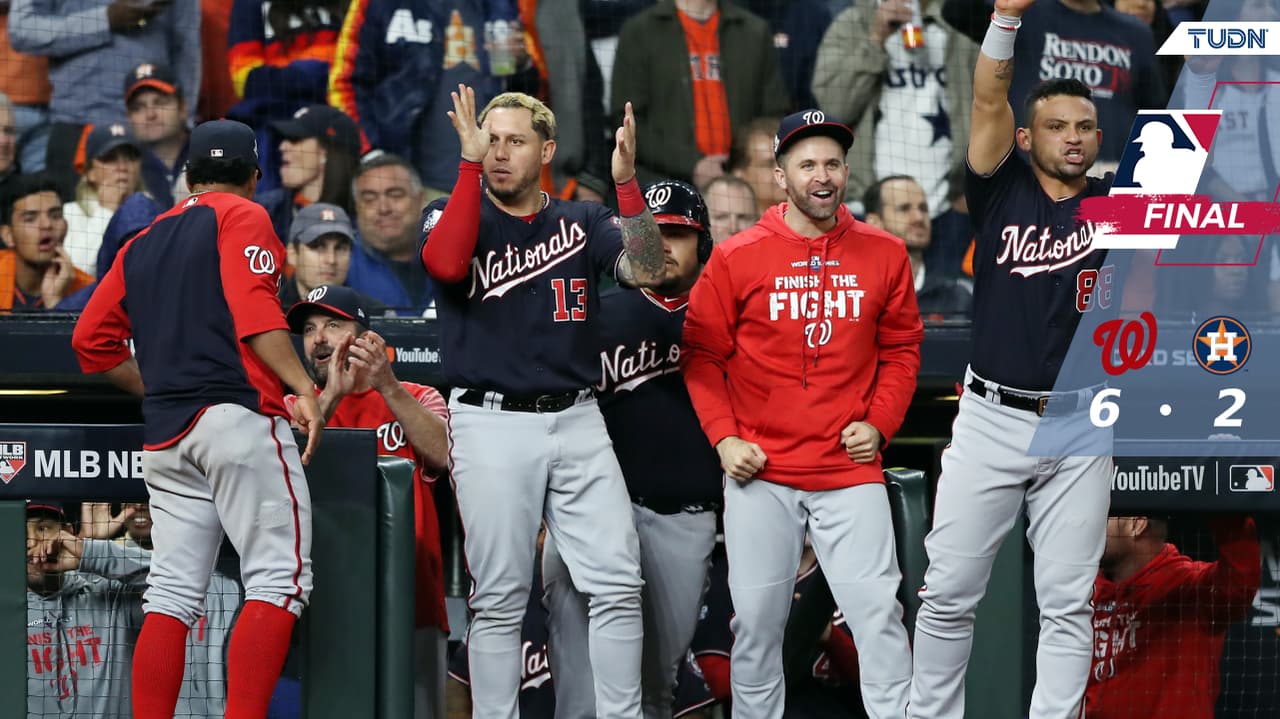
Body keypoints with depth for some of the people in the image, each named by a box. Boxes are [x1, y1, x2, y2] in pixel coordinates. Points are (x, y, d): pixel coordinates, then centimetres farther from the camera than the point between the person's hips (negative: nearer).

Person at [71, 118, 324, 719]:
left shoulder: (141, 245, 23)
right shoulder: (242, 218, 5)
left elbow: (92, 340, 19)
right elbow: (253, 309, -12)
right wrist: (303, 388, -18)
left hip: (163, 436, 7)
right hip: (239, 415, -7)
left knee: (173, 590, 6)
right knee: (281, 577, -9)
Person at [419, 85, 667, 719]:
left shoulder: (582, 222, 11)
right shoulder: (454, 214, 6)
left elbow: (647, 270, -7)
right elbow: (447, 264, -17)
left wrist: (626, 182, -18)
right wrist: (469, 162, -17)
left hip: (576, 423, 2)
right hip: (491, 424, -2)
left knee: (617, 584, -5)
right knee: (499, 599, -1)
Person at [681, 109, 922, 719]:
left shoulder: (883, 255, 4)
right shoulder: (736, 258, 0)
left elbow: (901, 351, 11)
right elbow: (702, 354, 4)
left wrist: (879, 423, -2)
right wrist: (723, 437, -6)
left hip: (851, 473, 0)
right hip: (760, 473, 0)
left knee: (879, 616, -5)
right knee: (756, 622, 5)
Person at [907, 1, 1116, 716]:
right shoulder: (1003, 191, 2)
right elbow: (989, 102, -10)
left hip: (1080, 428, 1)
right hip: (991, 421, -1)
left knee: (1068, 604, 2)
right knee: (949, 594, 1)